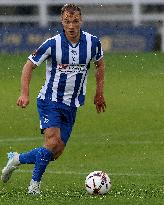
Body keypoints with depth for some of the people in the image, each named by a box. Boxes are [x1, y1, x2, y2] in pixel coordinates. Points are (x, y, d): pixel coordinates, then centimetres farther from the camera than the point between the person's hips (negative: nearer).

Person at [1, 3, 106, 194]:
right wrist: (24, 93, -15)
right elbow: (29, 65, -4)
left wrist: (99, 93, 17)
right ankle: (35, 184, -7)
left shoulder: (92, 42, -4)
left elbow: (100, 64, 17)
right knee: (53, 142, -22)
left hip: (71, 106, 4)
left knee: (56, 153, 1)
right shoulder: (53, 44, -14)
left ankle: (16, 159, 23)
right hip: (50, 101, -4)